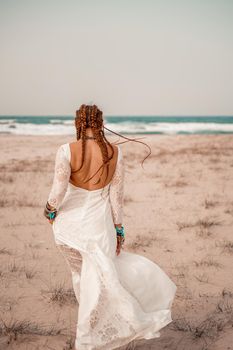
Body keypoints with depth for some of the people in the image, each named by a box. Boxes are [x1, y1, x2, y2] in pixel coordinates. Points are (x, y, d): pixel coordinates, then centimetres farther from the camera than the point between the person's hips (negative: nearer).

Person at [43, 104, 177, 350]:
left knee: (80, 273, 24)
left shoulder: (66, 151, -16)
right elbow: (116, 195, -3)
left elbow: (58, 192, -17)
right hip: (98, 227, 0)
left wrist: (49, 210, 5)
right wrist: (118, 229, 7)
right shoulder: (115, 152, -9)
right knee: (96, 284, 12)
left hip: (69, 225, 1)